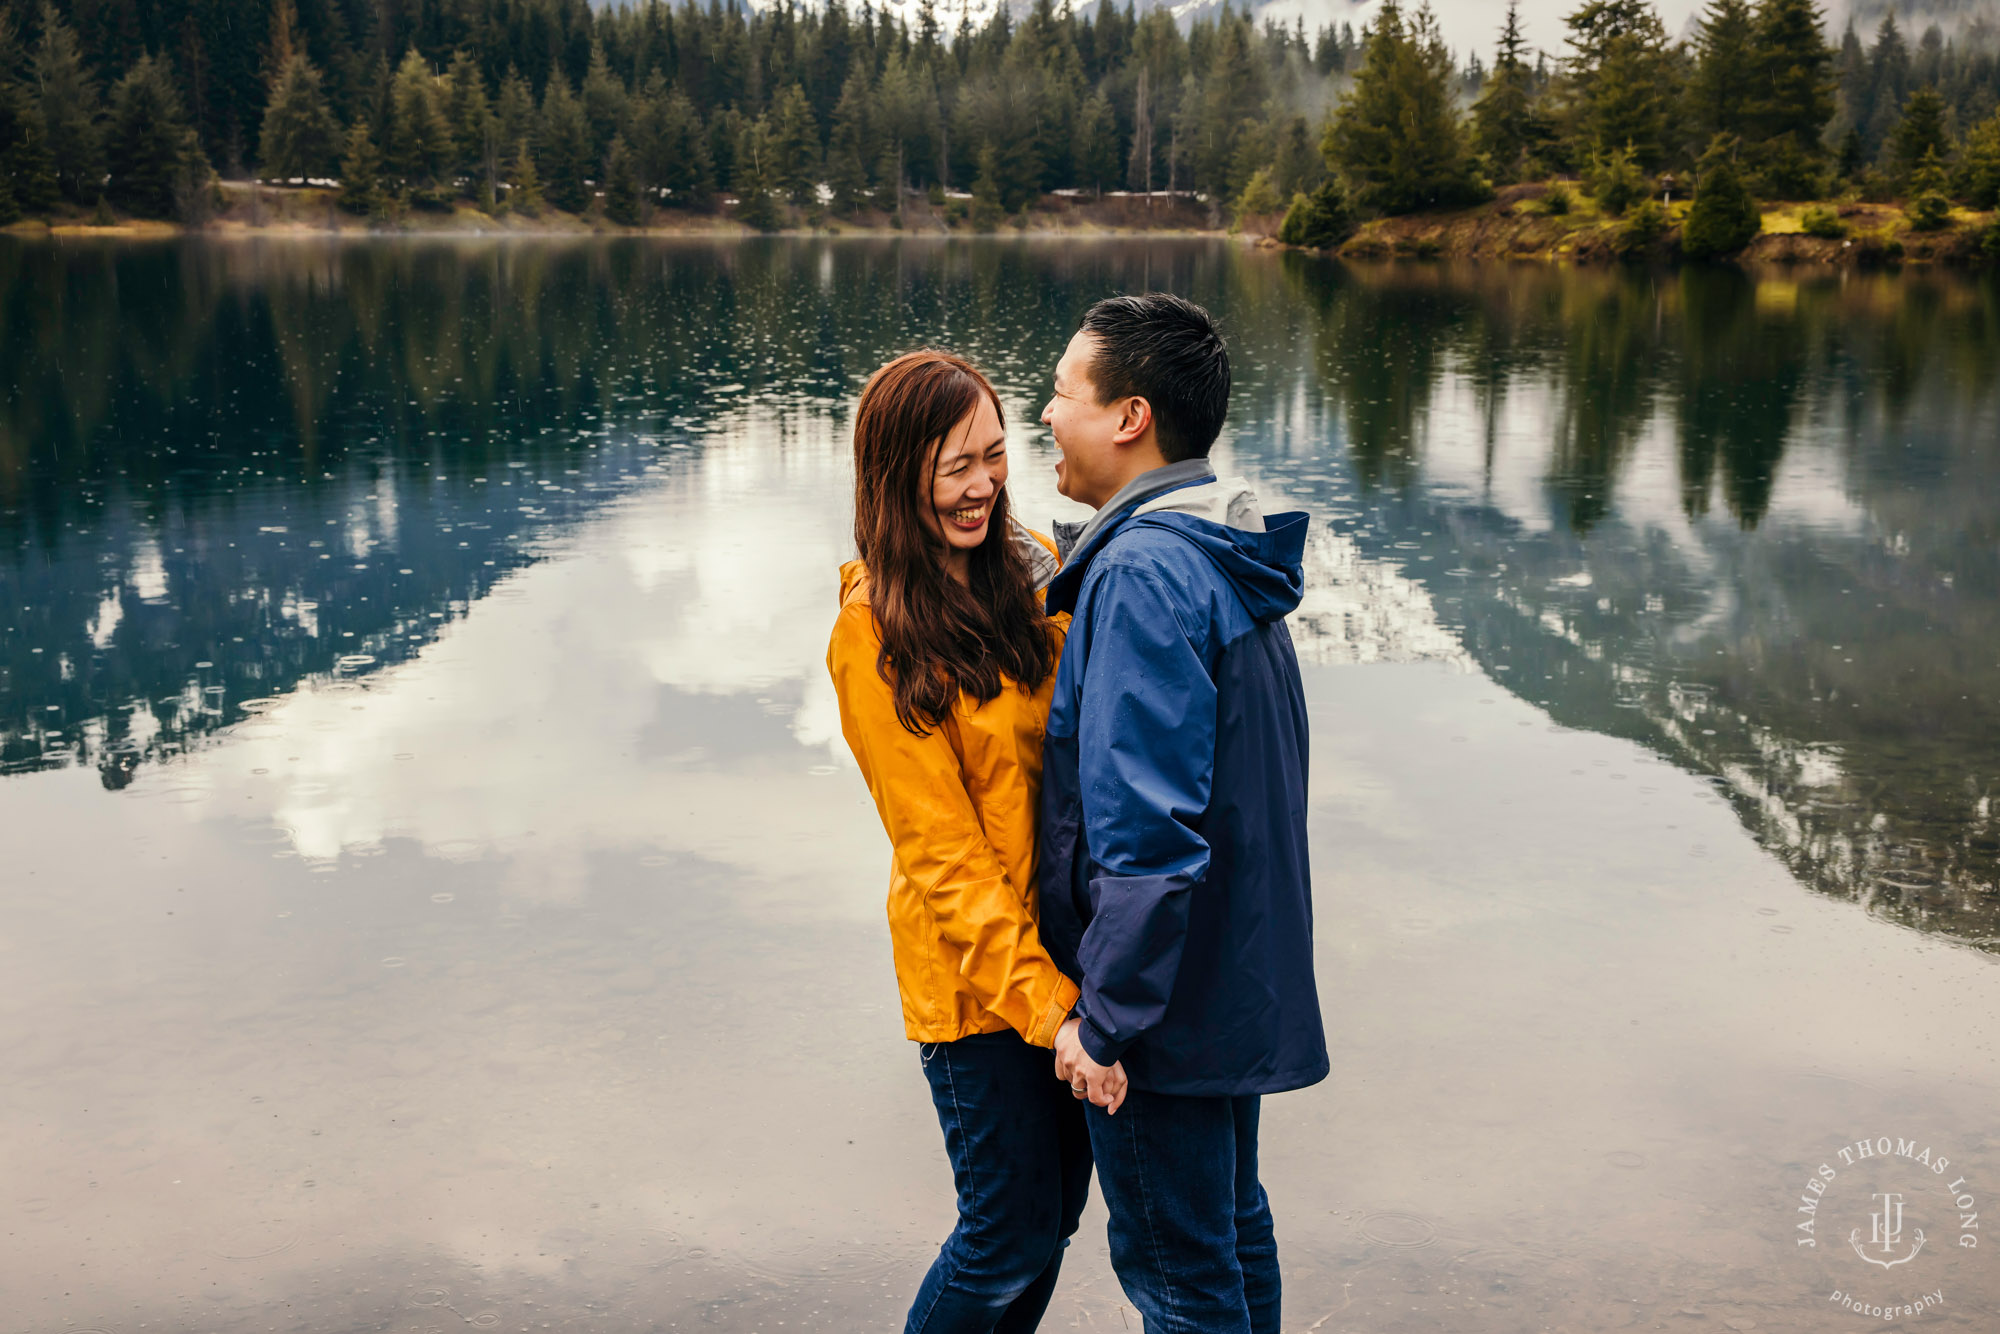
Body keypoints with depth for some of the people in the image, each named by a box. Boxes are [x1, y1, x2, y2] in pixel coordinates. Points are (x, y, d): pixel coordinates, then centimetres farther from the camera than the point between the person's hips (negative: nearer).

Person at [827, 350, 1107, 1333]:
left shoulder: (1034, 571, 4)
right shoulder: (877, 634, -15)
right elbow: (941, 851, -16)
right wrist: (1042, 1000, -21)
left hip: (1069, 946, 6)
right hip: (974, 976, -6)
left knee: (1057, 1208, 17)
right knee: (1011, 1235, 5)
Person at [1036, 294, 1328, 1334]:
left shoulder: (1144, 575, -24)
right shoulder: (1230, 563, 7)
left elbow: (1146, 829, -29)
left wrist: (1106, 1020, -23)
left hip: (1166, 1003, -9)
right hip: (1243, 983, 10)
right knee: (1232, 1231, 24)